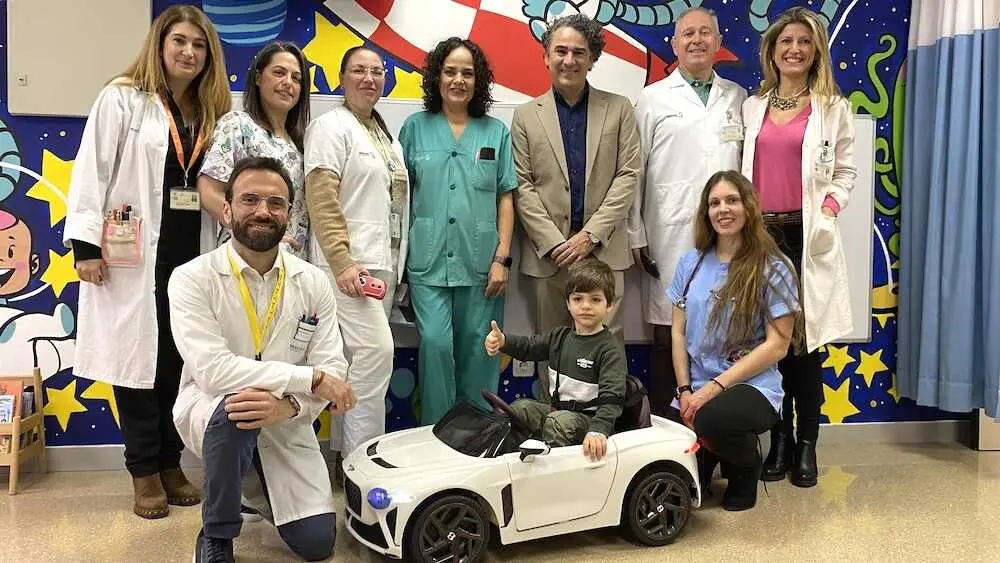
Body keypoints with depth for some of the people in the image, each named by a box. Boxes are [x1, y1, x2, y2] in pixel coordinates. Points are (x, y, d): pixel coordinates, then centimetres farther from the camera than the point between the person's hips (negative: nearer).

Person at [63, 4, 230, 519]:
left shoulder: (210, 111, 13)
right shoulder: (122, 99, -1)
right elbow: (92, 171, -6)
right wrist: (85, 244, -12)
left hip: (190, 252, 4)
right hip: (135, 253, -4)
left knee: (179, 359, 8)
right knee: (137, 355, 3)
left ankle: (170, 463, 21)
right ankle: (144, 471, 15)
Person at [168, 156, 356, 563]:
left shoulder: (313, 282, -6)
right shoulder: (192, 279, -15)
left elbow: (333, 370, -10)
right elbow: (213, 369, -27)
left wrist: (287, 404, -32)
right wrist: (309, 379, -28)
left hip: (285, 424, 3)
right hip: (211, 409, -3)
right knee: (233, 410, -39)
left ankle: (258, 487, 30)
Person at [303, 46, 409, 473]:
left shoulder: (384, 132, 20)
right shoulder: (331, 126, -4)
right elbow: (321, 199, -13)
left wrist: (397, 261, 14)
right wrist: (342, 262, -20)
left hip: (384, 261, 8)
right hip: (350, 262, -8)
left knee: (357, 360, 9)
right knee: (375, 351, -16)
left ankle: (344, 455, 17)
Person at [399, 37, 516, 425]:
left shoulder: (496, 132, 8)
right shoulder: (416, 127, 7)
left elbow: (505, 198, 7)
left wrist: (502, 258, -1)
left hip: (480, 262, 1)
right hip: (429, 261, -1)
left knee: (478, 349, 4)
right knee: (435, 343, -8)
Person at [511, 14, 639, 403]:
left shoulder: (619, 109, 9)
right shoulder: (526, 115, 8)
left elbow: (628, 175, 2)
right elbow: (523, 186, 2)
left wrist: (590, 234, -8)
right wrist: (554, 243, -8)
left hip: (603, 250, 0)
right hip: (548, 252, 0)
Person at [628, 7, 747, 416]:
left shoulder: (738, 98, 14)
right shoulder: (652, 99, 7)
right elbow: (633, 171, 4)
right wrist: (635, 235, -1)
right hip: (671, 235, -2)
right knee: (669, 334, 2)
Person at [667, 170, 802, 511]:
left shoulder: (772, 268, -5)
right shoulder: (691, 263, 8)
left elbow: (778, 344, -10)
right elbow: (678, 332, 9)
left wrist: (715, 387, -15)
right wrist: (685, 390, -4)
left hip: (752, 387, -3)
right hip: (695, 389, 4)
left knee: (713, 419, -38)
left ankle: (746, 465, -2)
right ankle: (711, 454, 21)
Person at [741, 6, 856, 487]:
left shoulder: (833, 108, 8)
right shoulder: (752, 106, 14)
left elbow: (844, 172, 7)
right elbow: (743, 171, 12)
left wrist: (828, 210, -9)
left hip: (808, 237, -2)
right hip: (760, 234, 2)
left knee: (806, 340, -1)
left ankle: (806, 445, 11)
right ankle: (779, 441, 16)